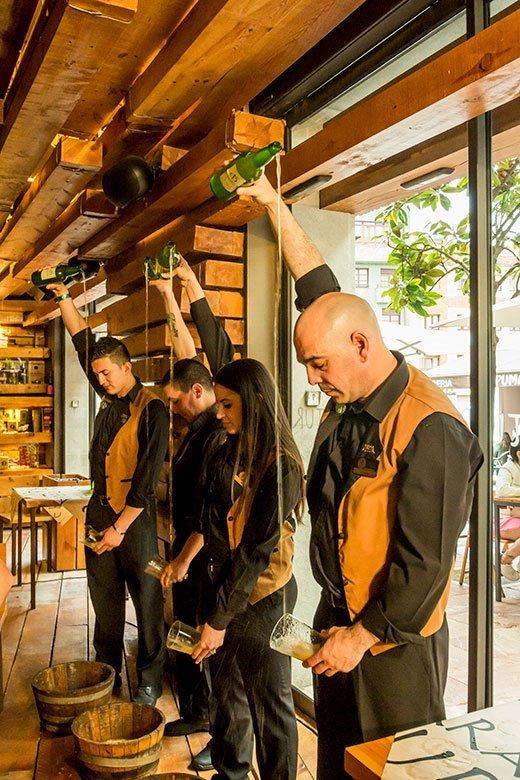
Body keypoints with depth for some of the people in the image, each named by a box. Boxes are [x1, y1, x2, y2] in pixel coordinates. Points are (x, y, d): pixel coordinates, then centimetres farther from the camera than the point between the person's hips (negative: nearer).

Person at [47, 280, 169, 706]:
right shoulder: (109, 399, 8)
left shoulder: (151, 408, -13)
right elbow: (83, 339, 18)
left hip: (134, 516, -7)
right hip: (99, 511, 7)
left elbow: (147, 478, -16)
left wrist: (120, 527, -16)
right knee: (105, 599, 14)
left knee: (147, 601, 3)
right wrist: (63, 297, 14)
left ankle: (150, 682, 15)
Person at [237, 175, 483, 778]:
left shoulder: (429, 432, -25)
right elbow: (317, 287, 8)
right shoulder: (348, 397, -2)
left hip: (394, 644, -7)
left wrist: (361, 638, -15)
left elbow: (425, 565, -23)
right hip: (335, 621, 8)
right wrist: (273, 204, 12)